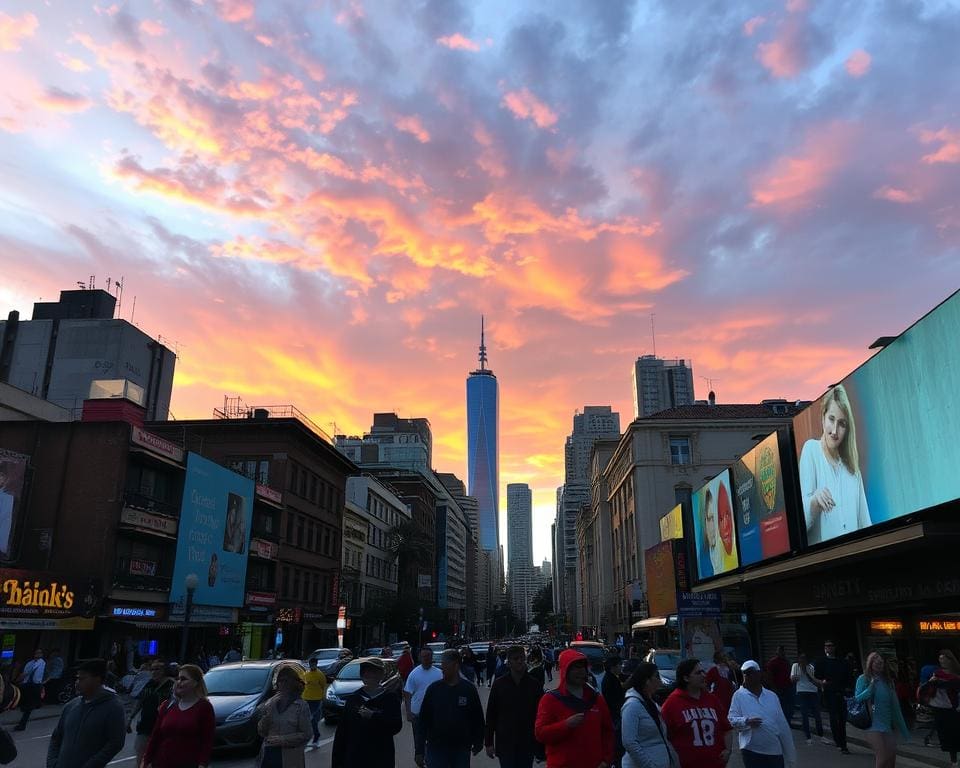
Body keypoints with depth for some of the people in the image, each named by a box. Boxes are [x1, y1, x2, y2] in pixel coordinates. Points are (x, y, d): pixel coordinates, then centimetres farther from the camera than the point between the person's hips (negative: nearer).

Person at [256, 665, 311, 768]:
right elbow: (261, 732, 7)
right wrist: (266, 716, -10)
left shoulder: (301, 706, -5)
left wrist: (281, 740, -17)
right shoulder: (270, 703, 5)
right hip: (268, 755, 3)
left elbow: (306, 735, -9)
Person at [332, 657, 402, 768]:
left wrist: (373, 716, -19)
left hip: (381, 759, -2)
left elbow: (396, 725, -13)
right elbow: (342, 732, 5)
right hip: (354, 757, 2)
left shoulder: (390, 697, -1)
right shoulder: (353, 698, 6)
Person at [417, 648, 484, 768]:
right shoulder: (434, 688, -3)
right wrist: (420, 750, -3)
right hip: (436, 749, 0)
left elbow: (477, 719, 2)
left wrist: (478, 743, 5)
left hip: (462, 749, 0)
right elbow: (424, 720, -2)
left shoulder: (469, 689, -5)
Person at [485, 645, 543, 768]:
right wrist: (488, 743, 0)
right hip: (505, 743, 0)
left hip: (528, 744, 0)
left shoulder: (535, 684, -2)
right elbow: (491, 715, 2)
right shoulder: (499, 684, -2)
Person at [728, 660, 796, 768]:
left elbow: (783, 725, 10)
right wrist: (746, 722, -25)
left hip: (775, 751, 3)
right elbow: (731, 719, -6)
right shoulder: (738, 695, -2)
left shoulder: (772, 696, 8)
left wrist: (790, 753, 9)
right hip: (751, 751, -3)